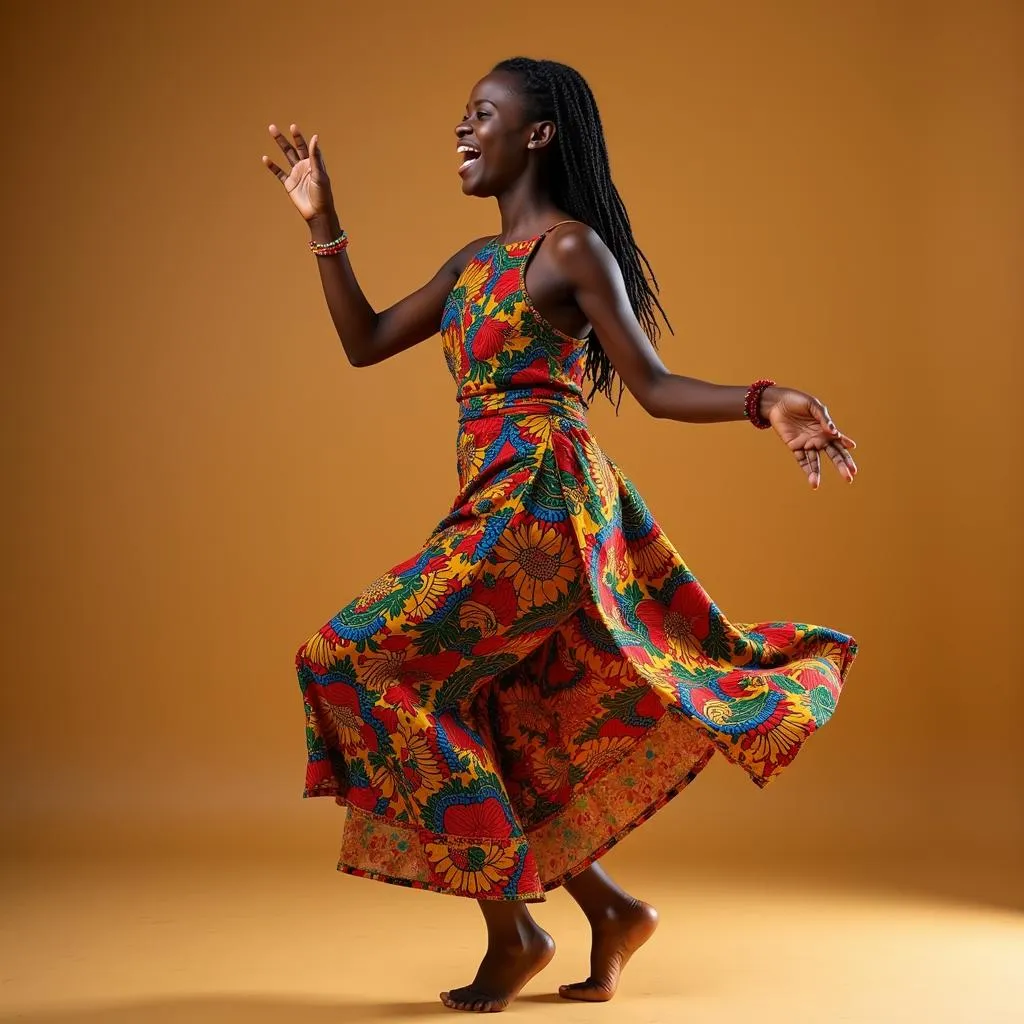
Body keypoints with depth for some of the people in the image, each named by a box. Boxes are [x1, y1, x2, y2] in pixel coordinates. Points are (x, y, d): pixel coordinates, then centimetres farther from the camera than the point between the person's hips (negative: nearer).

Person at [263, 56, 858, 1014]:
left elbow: (653, 385, -7)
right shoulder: (473, 262, 18)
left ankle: (512, 927, -3)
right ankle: (609, 908, 21)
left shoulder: (573, 247, -6)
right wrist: (321, 222, 17)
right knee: (478, 732, 8)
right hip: (500, 506, 8)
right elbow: (365, 343, 19)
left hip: (540, 502, -8)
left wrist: (764, 403, -23)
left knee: (372, 659, -12)